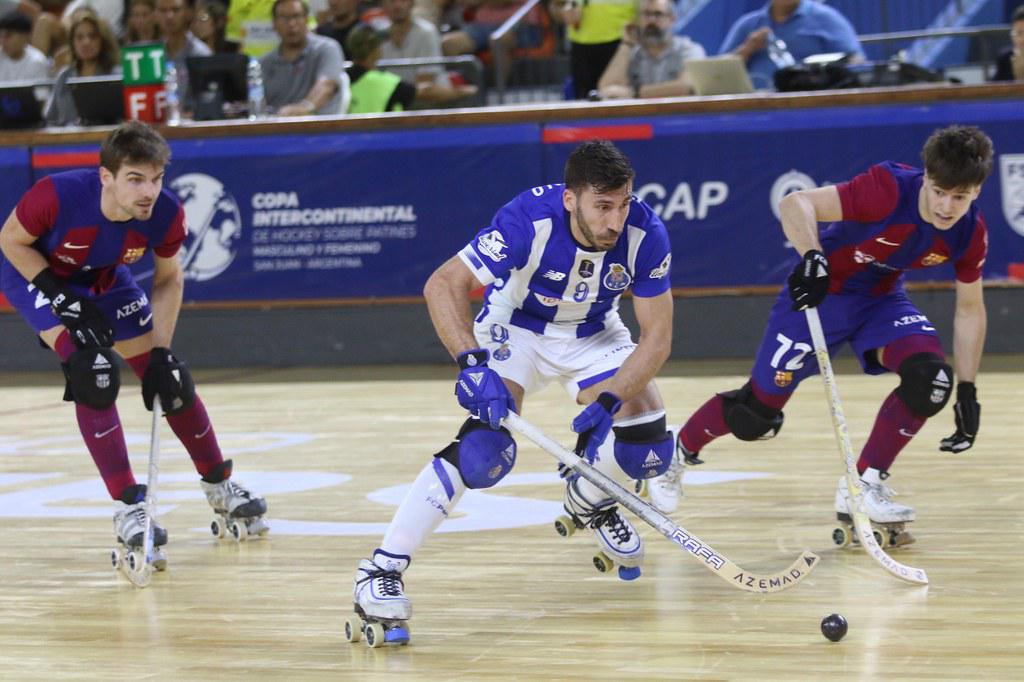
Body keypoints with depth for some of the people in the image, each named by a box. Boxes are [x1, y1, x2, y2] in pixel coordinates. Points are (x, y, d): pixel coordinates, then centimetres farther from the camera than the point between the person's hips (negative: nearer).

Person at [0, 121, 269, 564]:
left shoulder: (166, 214, -27)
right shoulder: (58, 196, -38)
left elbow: (168, 279, -9)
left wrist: (162, 353, -15)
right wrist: (64, 300, -25)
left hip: (105, 280, 4)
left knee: (170, 379, 4)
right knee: (94, 373, -24)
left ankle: (219, 486, 27)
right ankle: (128, 509, -16)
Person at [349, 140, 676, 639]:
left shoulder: (645, 233, -27)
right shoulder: (530, 221, -35)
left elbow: (656, 336, -20)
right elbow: (443, 285, -32)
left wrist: (608, 402, -33)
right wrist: (473, 364, -44)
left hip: (593, 335, 4)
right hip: (515, 327, -4)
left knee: (650, 450, -11)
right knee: (486, 446, -26)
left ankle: (589, 500, 26)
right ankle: (380, 569, -22)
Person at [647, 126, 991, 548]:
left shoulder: (970, 233, -14)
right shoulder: (890, 189, -32)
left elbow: (969, 308, 1)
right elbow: (795, 204, -35)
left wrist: (968, 391, -1)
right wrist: (812, 256, -53)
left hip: (881, 299, 5)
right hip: (819, 292, -5)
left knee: (931, 377, -23)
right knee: (754, 416, 0)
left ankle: (865, 486, -6)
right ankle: (678, 452, 32)